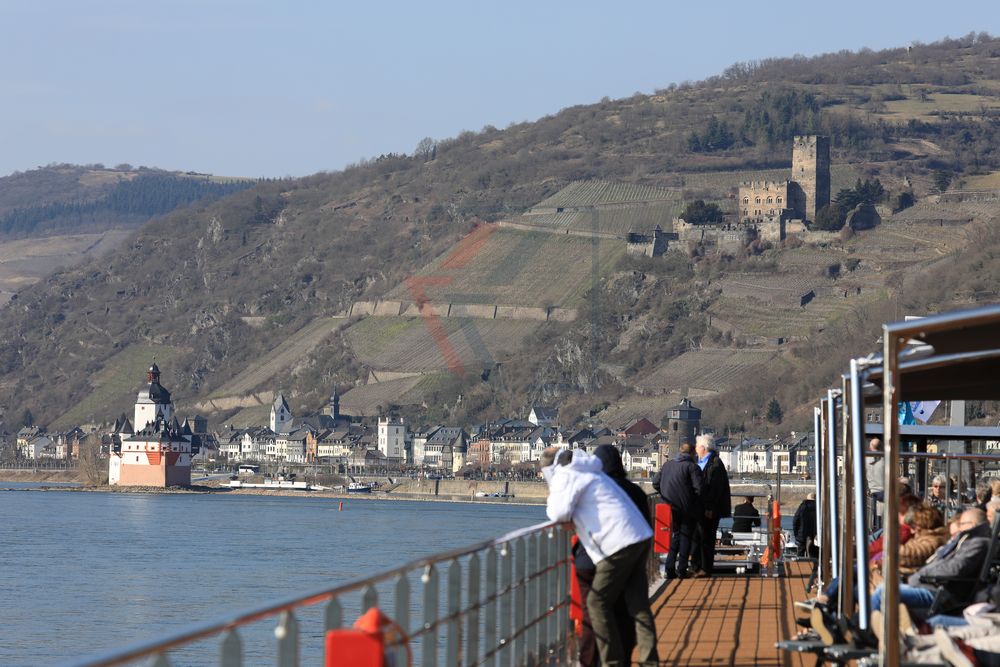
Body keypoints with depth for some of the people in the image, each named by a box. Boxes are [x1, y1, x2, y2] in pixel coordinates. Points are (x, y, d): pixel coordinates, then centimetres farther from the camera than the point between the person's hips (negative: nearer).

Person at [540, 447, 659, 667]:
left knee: (598, 602, 1)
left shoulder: (565, 477, -3)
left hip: (619, 544, -9)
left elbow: (560, 513, -12)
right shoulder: (588, 472, 25)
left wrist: (551, 501, 7)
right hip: (639, 538, 9)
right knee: (638, 603, 9)